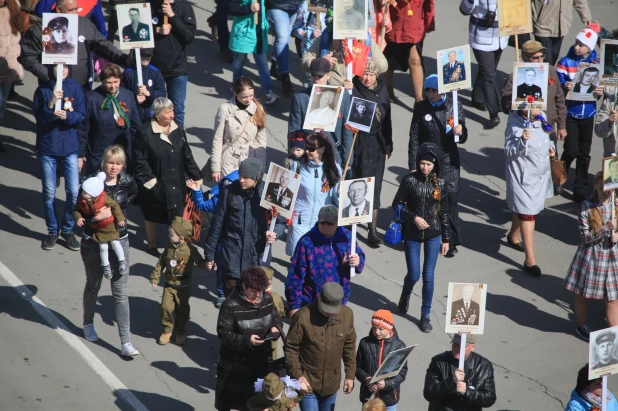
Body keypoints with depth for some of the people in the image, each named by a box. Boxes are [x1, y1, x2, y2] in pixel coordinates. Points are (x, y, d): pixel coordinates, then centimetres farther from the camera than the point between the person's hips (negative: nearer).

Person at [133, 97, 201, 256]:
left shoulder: (178, 130, 0)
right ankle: (152, 244, 34)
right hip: (155, 184, -3)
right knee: (152, 215, 16)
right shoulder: (145, 133, -16)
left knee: (177, 216, 3)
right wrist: (149, 180, -17)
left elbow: (187, 156, 7)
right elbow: (140, 161, -13)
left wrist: (197, 176, 7)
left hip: (176, 183, 3)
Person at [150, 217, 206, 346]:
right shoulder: (169, 248, -5)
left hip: (184, 287, -2)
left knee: (182, 309, 10)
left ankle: (180, 332, 29)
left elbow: (199, 262, -9)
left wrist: (206, 264, -32)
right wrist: (155, 278, 4)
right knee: (166, 307, -4)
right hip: (169, 285, 2)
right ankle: (167, 330, 16)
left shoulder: (190, 250, -16)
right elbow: (161, 263, 4)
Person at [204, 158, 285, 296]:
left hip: (257, 258, -1)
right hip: (231, 257, 1)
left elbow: (279, 221, 4)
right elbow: (217, 224, 3)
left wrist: (275, 233, -20)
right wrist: (210, 254, 7)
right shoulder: (229, 191, -4)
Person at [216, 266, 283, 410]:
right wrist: (246, 340, -30)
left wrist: (275, 328, -12)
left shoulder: (267, 299, -3)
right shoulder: (231, 306, -21)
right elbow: (223, 334, -19)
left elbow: (276, 319, 12)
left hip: (260, 361, 5)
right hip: (234, 365, -5)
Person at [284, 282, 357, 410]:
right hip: (308, 382, -4)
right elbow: (290, 348, -11)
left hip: (331, 383, 4)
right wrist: (297, 374, -17)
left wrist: (350, 375, 5)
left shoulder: (347, 314, -7)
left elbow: (349, 347, 5)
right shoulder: (303, 316, -19)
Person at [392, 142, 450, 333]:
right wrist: (413, 217, -19)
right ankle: (405, 297, 40)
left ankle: (425, 315, 15)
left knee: (428, 276, 2)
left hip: (433, 235, 1)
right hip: (412, 235, -1)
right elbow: (397, 205, -5)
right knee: (414, 275, 5)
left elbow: (444, 212, 4)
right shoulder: (410, 180, -10)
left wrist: (446, 238, 6)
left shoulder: (440, 183, -3)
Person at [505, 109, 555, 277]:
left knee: (522, 208, 26)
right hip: (523, 175, -8)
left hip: (541, 173, 8)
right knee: (527, 214, -6)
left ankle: (513, 235, 52)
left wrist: (550, 146, -2)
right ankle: (530, 260, -1)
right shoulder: (515, 126, -25)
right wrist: (522, 140, -40)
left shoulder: (541, 117, -3)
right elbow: (509, 152, -24)